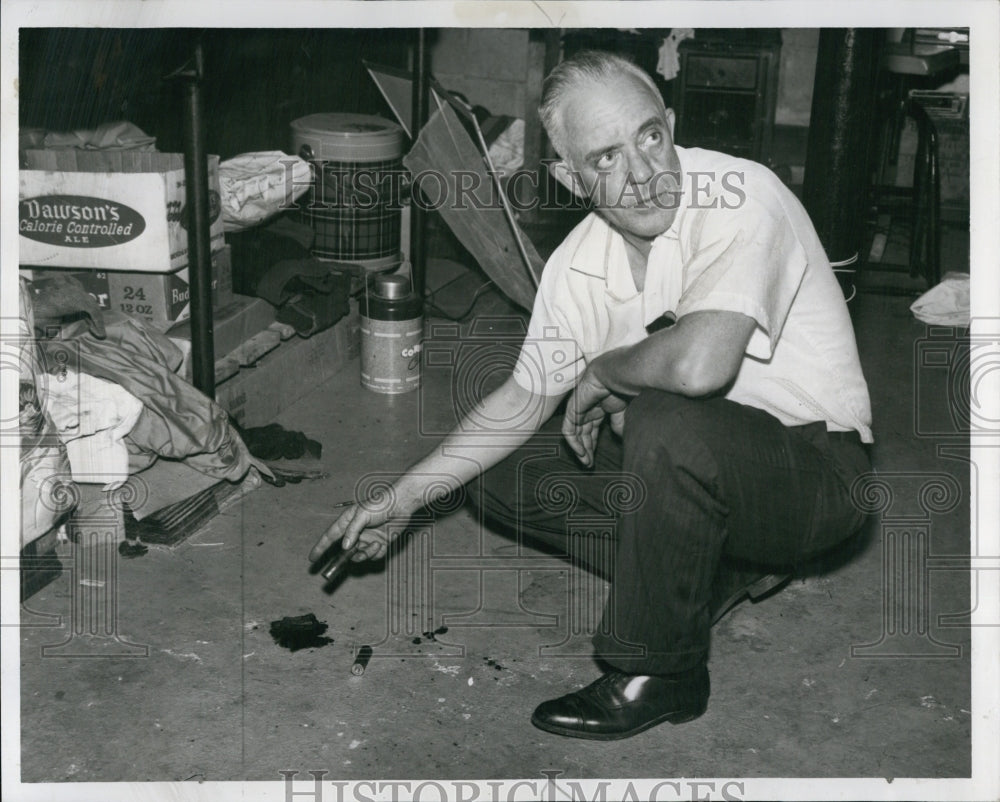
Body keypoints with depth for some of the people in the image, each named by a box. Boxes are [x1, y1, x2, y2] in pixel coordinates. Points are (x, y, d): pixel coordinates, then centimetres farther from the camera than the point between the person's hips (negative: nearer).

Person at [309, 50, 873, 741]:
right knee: (504, 474, 5)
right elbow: (526, 398, 7)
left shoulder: (740, 197, -25)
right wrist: (401, 500, 5)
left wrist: (602, 373, -18)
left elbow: (698, 364, -41)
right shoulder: (578, 263, -4)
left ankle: (658, 674, -14)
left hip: (816, 462, -7)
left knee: (665, 423, -36)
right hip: (689, 457, 7)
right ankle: (718, 572, 7)